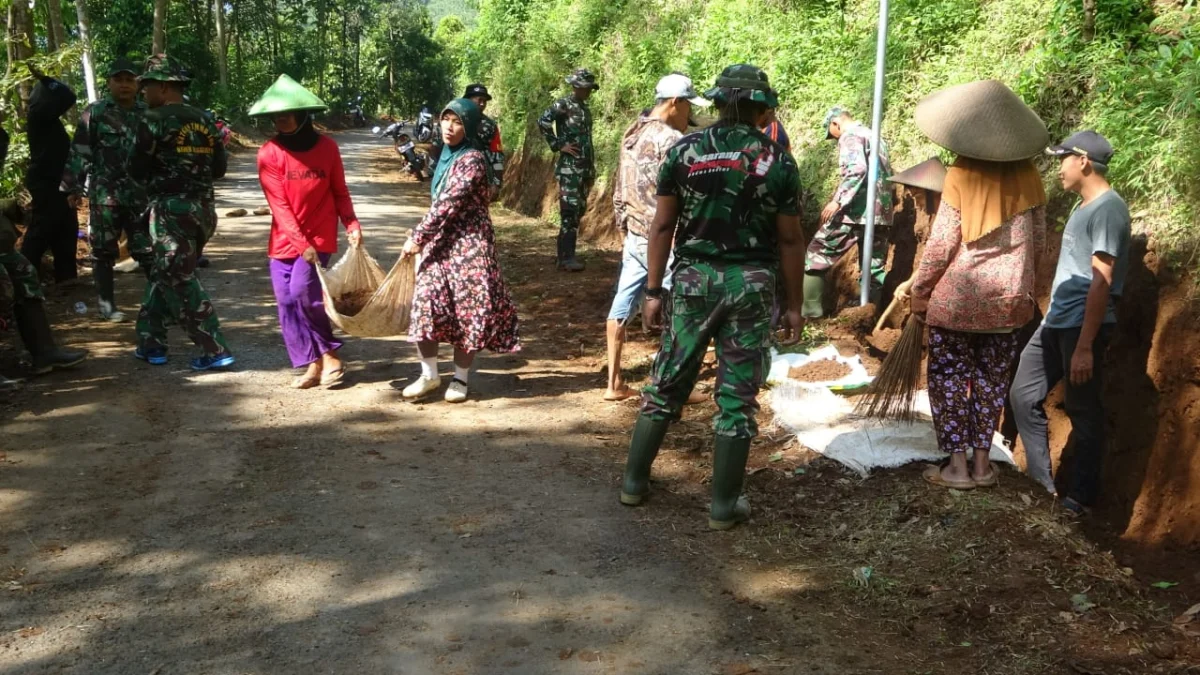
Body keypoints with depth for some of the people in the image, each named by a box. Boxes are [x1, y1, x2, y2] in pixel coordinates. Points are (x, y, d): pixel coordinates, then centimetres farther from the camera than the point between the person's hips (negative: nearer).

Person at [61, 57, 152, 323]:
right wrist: (72, 188, -7)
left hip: (140, 193, 2)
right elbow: (79, 153, -2)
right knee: (104, 250, 4)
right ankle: (106, 303, 11)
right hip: (104, 194, -2)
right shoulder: (95, 113, -1)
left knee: (146, 248, 6)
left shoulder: (147, 114, 9)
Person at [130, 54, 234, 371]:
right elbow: (219, 167, 13)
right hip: (202, 209, 8)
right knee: (162, 274, 19)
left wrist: (159, 170, 12)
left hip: (171, 210, -7)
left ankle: (215, 350, -4)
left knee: (180, 282, -1)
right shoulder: (204, 120, 10)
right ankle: (151, 342, 25)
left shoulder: (155, 119, -10)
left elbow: (138, 170, -7)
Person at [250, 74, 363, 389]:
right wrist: (301, 242, -17)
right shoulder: (269, 152, -6)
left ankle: (329, 355, 3)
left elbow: (340, 192, 5)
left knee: (302, 292, -16)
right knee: (287, 303, 0)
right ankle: (313, 364, 9)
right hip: (284, 240, 2)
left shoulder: (327, 147, -3)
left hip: (319, 236, -2)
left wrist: (352, 225, -10)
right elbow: (279, 204, -10)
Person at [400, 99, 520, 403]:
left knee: (467, 310, 1)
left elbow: (448, 203, -21)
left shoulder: (472, 160, -16)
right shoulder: (447, 156, 11)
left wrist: (417, 236, -17)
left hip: (467, 245, -8)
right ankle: (429, 375, 15)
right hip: (440, 242, 8)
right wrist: (424, 239, 21)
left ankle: (460, 378, 15)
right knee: (425, 304, 2)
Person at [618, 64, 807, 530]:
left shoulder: (684, 150, 1)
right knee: (738, 396, 6)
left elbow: (663, 226, 1)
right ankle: (724, 504, 12)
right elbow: (790, 239, -1)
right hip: (751, 284, -1)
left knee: (668, 382, 15)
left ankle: (635, 480, 24)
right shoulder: (778, 161, -2)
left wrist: (653, 290, 6)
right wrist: (794, 306, 6)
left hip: (693, 278, 1)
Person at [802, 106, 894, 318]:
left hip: (855, 210, -8)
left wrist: (838, 201, -23)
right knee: (875, 265, 11)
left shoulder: (850, 136, -5)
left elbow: (857, 169, -22)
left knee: (818, 253, 1)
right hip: (880, 211, 8)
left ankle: (809, 308, -2)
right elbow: (887, 174, 27)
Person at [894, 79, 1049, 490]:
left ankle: (956, 464, 9)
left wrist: (918, 290, -1)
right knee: (992, 378, 13)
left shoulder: (962, 175, -13)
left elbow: (941, 243, -12)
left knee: (948, 376, 8)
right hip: (1008, 297, 4)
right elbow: (1038, 240, 6)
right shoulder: (1026, 175, -1)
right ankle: (981, 461, 19)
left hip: (957, 297, -4)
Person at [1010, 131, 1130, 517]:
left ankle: (1081, 497, 13)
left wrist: (1085, 345, -23)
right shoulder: (1084, 207, 15)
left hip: (1083, 327, -10)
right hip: (1055, 323, 10)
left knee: (1083, 412, 1)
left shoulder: (1108, 208, -14)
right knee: (1024, 396, 12)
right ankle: (1041, 481, 22)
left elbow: (1101, 282, -20)